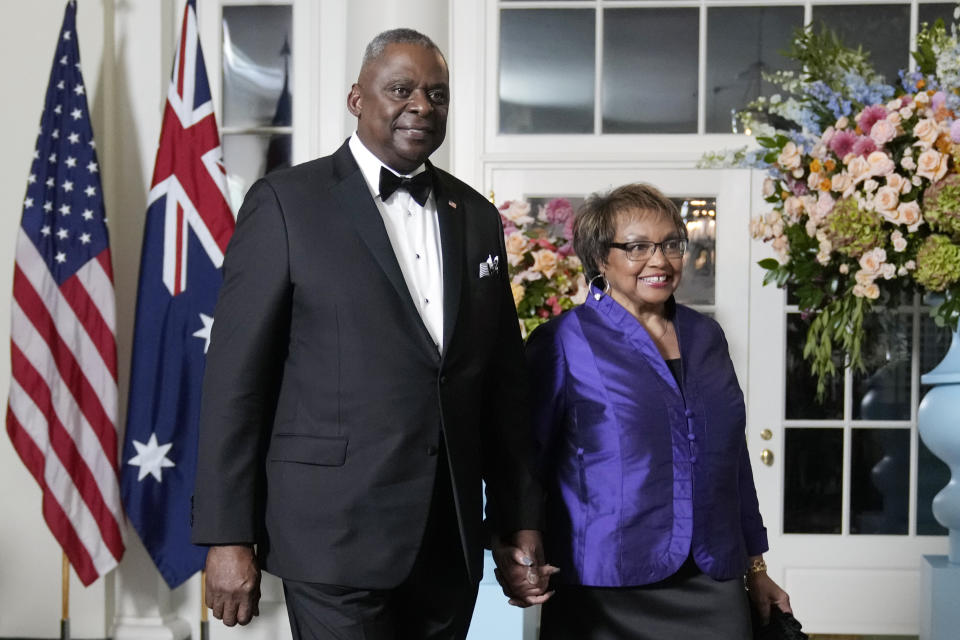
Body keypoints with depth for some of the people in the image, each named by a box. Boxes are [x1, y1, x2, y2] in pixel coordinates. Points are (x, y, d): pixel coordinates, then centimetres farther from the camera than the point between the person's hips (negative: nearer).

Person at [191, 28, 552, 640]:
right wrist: (229, 538, -10)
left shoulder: (477, 217, 10)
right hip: (337, 540, -5)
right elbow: (236, 377, -7)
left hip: (453, 542, 5)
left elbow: (503, 382, 12)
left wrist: (519, 523, 10)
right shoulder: (288, 201, -4)